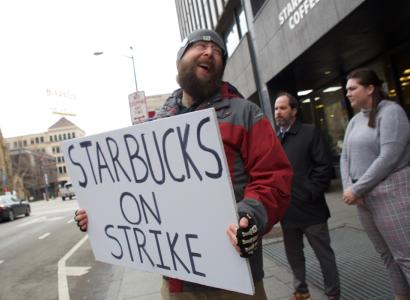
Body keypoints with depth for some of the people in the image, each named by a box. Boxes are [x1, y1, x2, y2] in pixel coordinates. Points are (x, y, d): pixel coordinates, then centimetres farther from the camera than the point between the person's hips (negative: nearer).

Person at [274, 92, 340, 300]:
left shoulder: (310, 132, -3)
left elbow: (325, 166, -9)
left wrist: (311, 193, -15)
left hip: (309, 207, -4)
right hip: (287, 209, 4)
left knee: (324, 253, 9)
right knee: (293, 254, 17)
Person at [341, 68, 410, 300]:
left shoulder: (390, 111, -8)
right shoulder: (355, 121, 14)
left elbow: (388, 158, -18)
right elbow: (345, 157, 10)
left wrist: (356, 189, -16)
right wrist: (349, 187, -7)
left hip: (391, 193, -7)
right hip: (364, 196, 7)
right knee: (387, 253, 15)